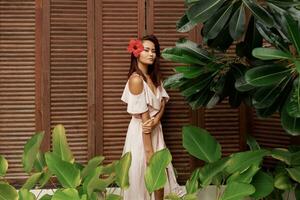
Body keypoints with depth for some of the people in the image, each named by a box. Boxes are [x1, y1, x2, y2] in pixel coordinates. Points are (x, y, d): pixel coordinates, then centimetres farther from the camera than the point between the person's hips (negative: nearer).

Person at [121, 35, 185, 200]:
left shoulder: (155, 77, 8)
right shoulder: (136, 79, -18)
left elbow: (163, 103, 3)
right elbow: (143, 118, -20)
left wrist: (156, 120, -20)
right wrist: (149, 151, -20)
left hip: (156, 130, 7)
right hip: (141, 132, -7)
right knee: (144, 177, 4)